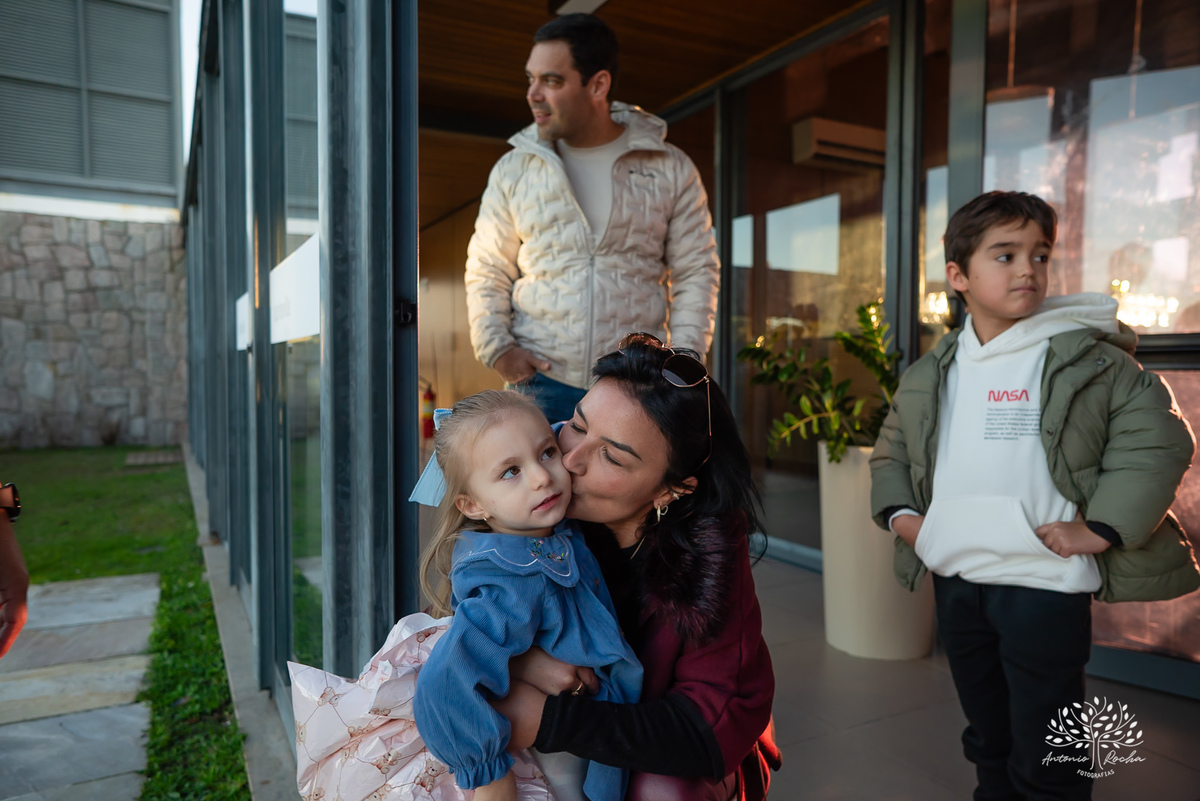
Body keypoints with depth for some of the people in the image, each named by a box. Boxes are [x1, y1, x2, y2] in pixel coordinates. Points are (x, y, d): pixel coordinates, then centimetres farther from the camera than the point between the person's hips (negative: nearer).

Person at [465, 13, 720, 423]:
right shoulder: (513, 170, 8)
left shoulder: (670, 169, 5)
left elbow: (696, 271, 6)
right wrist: (497, 349, -4)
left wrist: (684, 356, -6)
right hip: (537, 381, 1)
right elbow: (487, 273, 10)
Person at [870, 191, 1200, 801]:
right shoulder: (928, 377, 8)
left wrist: (1100, 526, -14)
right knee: (987, 738, 23)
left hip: (1044, 584, -4)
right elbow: (891, 450, 18)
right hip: (954, 581, 5)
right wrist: (898, 511, 3)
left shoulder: (1087, 358, -6)